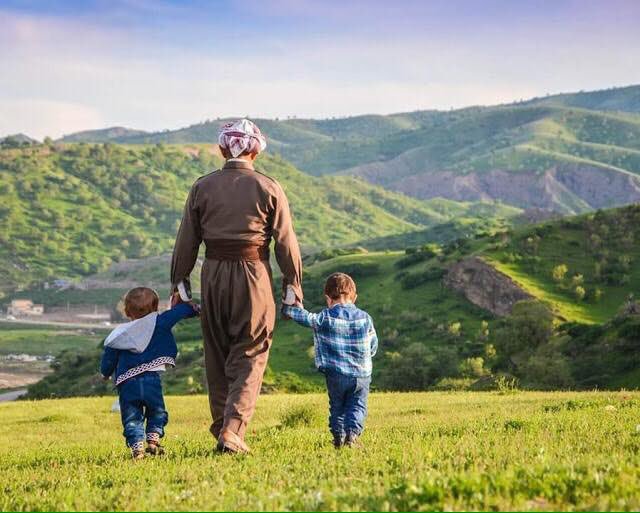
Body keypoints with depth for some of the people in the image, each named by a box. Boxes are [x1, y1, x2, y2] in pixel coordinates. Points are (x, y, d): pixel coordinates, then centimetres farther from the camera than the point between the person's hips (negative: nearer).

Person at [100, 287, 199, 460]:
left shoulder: (118, 336, 11)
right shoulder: (158, 323, 5)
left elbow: (108, 361, 14)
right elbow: (178, 312, 8)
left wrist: (106, 374, 34)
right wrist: (192, 308, 28)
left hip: (126, 384, 1)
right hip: (151, 379, -1)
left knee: (131, 419, 5)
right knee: (157, 412, 16)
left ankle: (136, 445, -13)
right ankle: (153, 439, -2)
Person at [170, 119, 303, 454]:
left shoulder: (203, 187, 2)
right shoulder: (268, 188, -3)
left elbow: (186, 240, 4)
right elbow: (285, 241, -2)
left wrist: (180, 281, 13)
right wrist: (293, 285, 6)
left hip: (214, 274, 2)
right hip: (254, 274, -2)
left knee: (217, 356, 14)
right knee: (250, 356, 3)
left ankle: (221, 430, 18)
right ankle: (233, 430, -11)